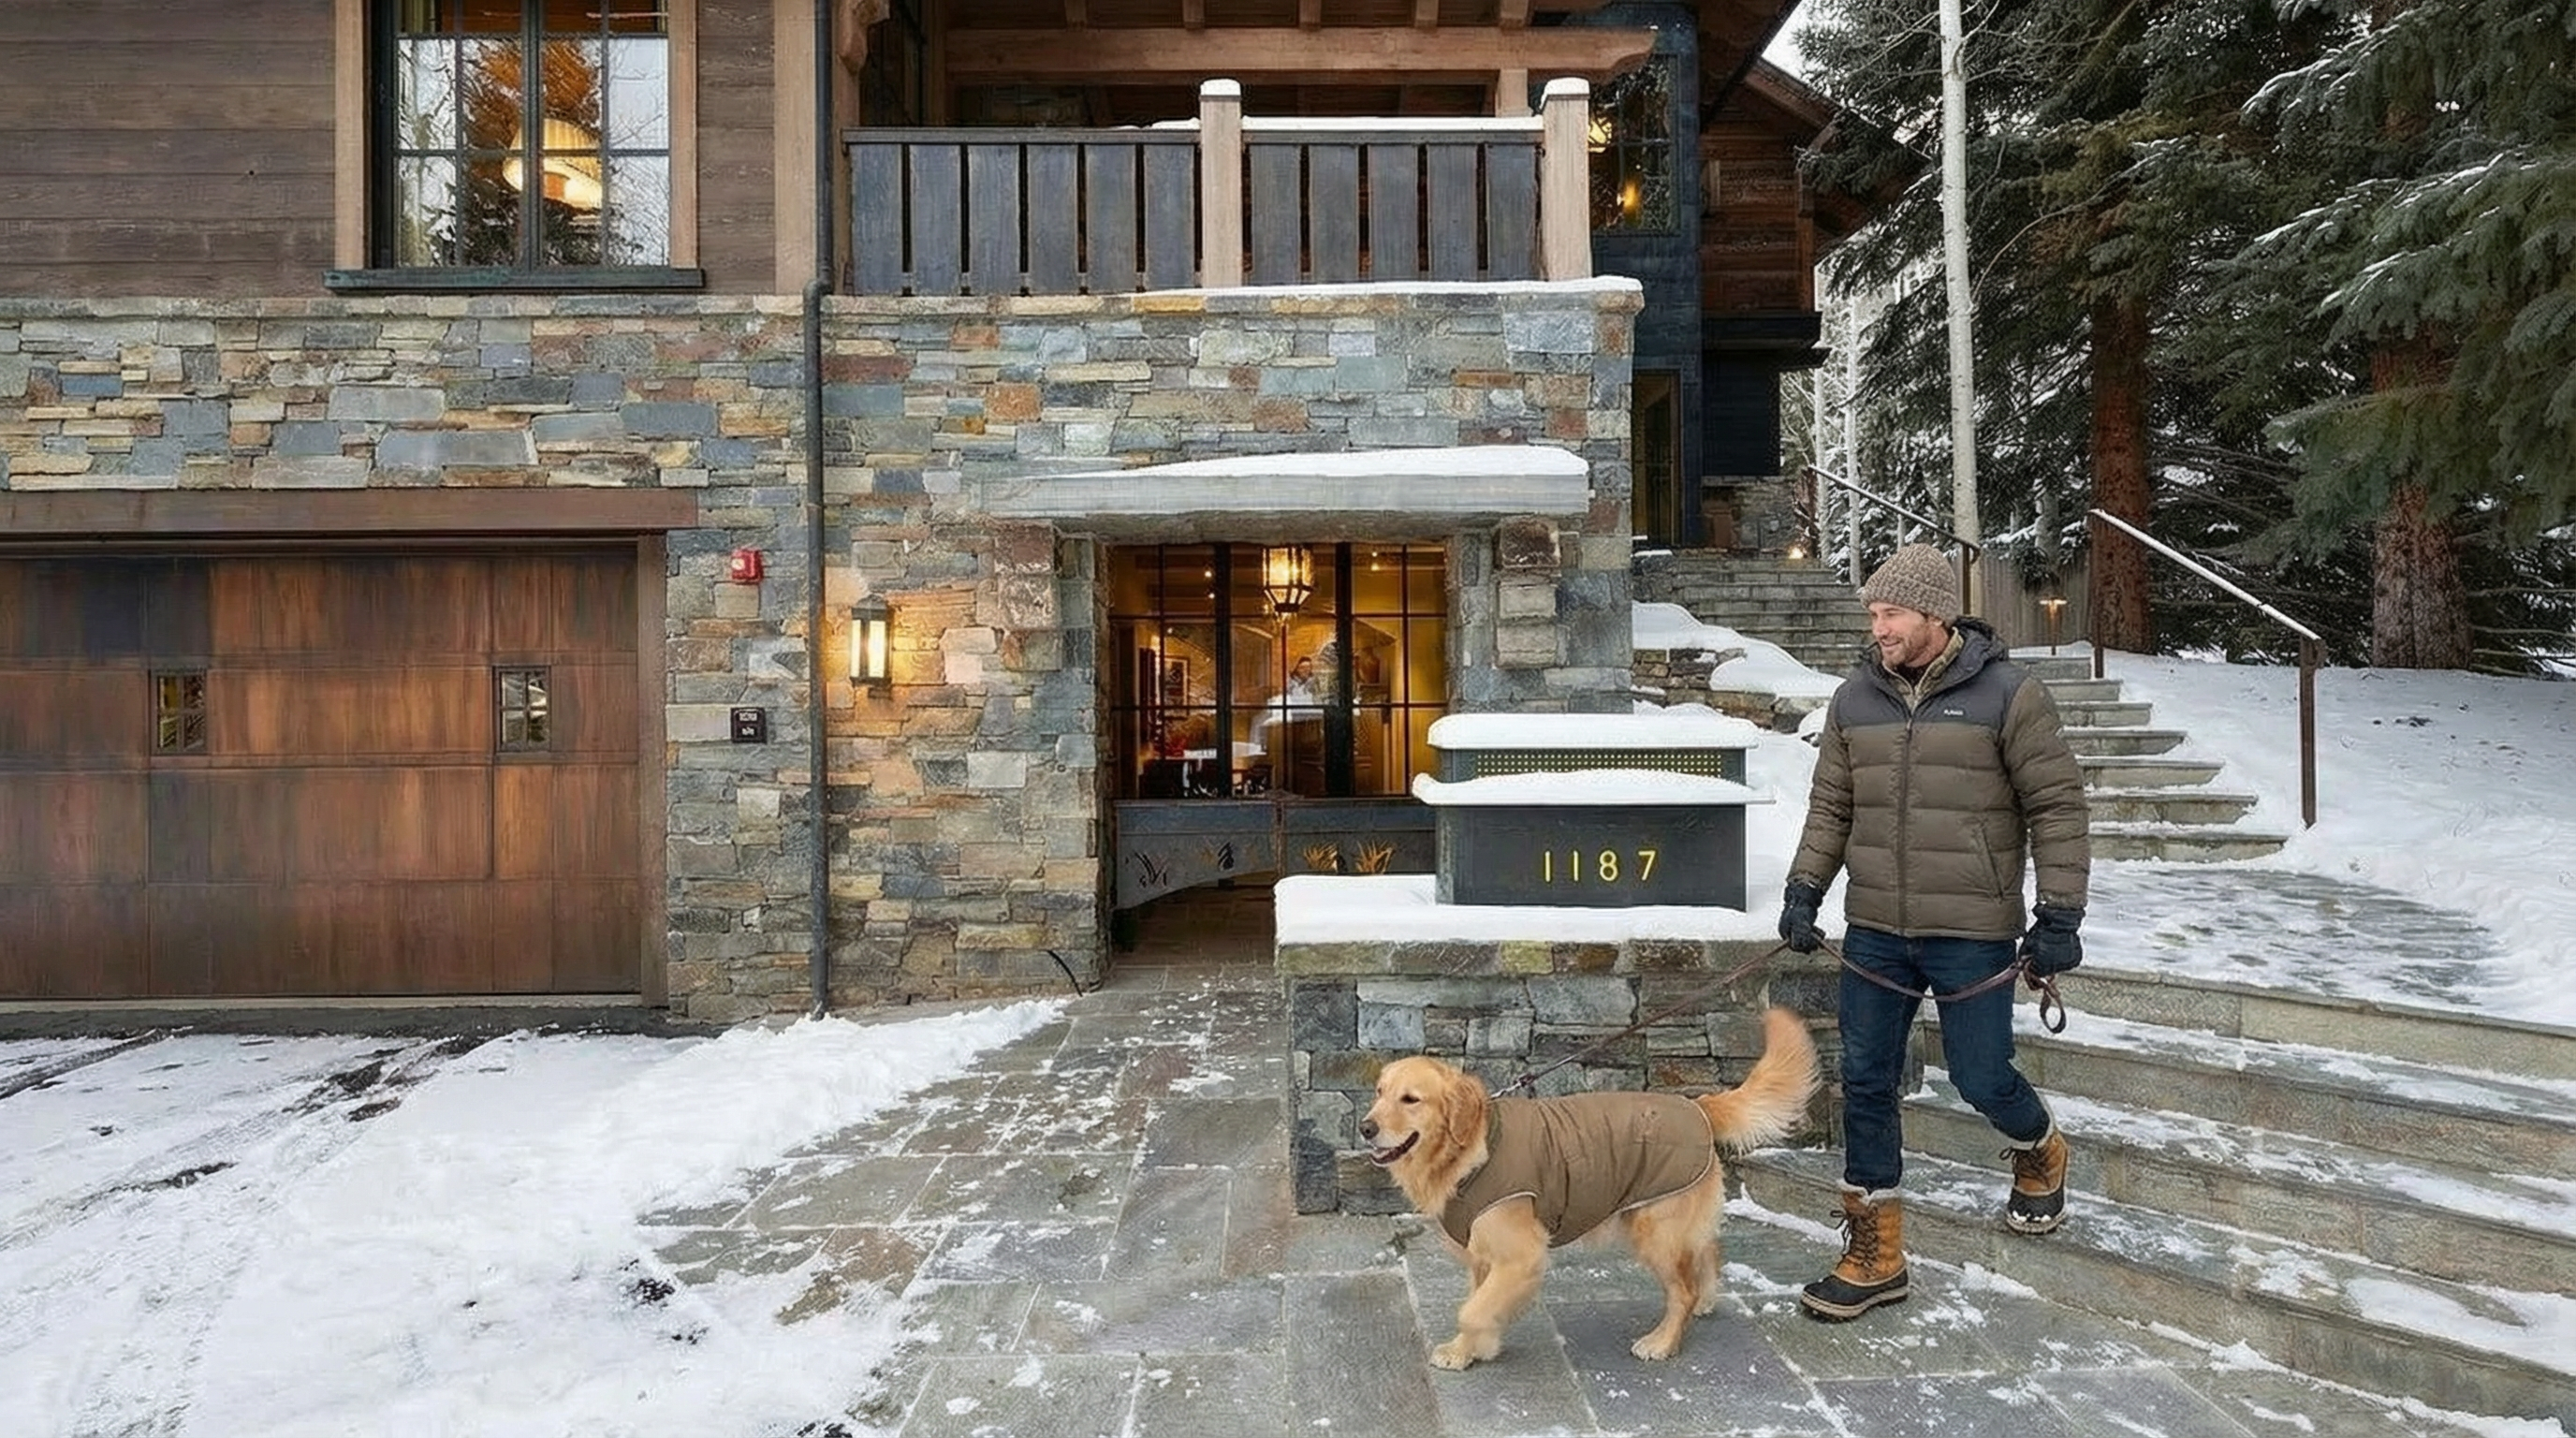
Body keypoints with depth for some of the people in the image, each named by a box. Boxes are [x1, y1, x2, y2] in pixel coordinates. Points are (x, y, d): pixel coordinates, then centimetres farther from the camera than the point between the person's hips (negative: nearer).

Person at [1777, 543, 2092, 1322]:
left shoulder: (2007, 694, -8)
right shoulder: (1855, 698, 4)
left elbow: (2056, 808, -5)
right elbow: (1830, 807, 11)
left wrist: (2059, 915, -7)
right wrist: (1804, 889, 2)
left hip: (1973, 935, -4)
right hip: (1874, 933, 4)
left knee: (1982, 1079, 7)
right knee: (1866, 1085, 6)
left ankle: (2041, 1152, 44)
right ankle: (1874, 1254, 19)